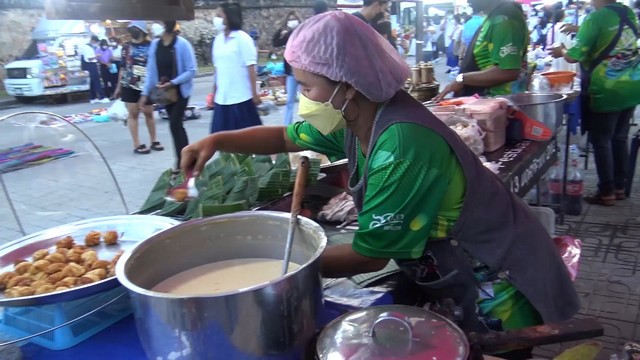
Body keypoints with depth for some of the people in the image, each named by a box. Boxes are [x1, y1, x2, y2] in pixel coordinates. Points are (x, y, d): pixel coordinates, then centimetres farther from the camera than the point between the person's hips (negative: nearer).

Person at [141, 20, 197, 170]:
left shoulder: (182, 44, -14)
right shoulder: (155, 44, 2)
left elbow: (192, 70, -14)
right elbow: (151, 70, 7)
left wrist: (173, 82, -22)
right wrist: (145, 93, 3)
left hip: (180, 90, -5)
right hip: (164, 92, 5)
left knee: (175, 124, -10)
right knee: (177, 125, 11)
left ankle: (182, 163, 0)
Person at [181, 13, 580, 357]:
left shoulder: (403, 145, -35)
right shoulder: (355, 117, -9)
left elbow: (370, 255, -26)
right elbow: (285, 137, 7)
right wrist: (216, 141, -6)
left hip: (499, 288, -7)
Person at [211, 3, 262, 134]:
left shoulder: (242, 38, -7)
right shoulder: (218, 39, 9)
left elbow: (251, 67, -9)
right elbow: (217, 68, 13)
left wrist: (254, 93, -12)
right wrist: (214, 92, 14)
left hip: (241, 97, -5)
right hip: (222, 97, 6)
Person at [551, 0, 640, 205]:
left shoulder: (596, 17, -14)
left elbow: (574, 57, -14)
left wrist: (562, 52, 7)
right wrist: (579, 30, 24)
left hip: (605, 92, -7)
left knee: (601, 142, 3)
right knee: (620, 139, 15)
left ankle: (606, 193, 9)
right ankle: (620, 187, 23)